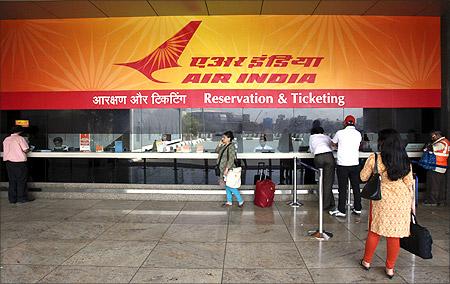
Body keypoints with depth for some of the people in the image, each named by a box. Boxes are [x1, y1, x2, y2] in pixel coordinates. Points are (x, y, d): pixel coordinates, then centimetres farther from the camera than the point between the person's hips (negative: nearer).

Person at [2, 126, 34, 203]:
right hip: (19, 162, -6)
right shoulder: (20, 138, -9)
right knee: (21, 181, 2)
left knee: (12, 181, 11)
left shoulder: (6, 139, 11)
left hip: (8, 162, 6)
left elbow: (6, 150, 16)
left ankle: (12, 199, 14)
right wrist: (28, 149, 9)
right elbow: (26, 150, -13)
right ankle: (22, 198, 6)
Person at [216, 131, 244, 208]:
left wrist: (227, 169, -25)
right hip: (223, 169, 9)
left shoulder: (231, 147, -17)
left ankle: (240, 201, 8)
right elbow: (217, 151, 20)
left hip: (229, 170, -9)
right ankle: (229, 201, 26)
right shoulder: (224, 146, 9)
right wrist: (220, 143, 5)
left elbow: (231, 159, -22)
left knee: (230, 186, -4)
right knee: (227, 186, 15)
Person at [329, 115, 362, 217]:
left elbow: (333, 143, 11)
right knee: (356, 187, 12)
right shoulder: (358, 134, 4)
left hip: (342, 164, -3)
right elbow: (358, 146, 15)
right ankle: (357, 208, 21)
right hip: (355, 164, 4)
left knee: (342, 188, 0)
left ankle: (341, 210, 5)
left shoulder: (340, 133, -6)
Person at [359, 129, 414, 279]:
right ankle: (390, 268, 23)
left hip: (382, 199, -2)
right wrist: (412, 202, 12)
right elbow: (409, 183, 3)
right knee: (395, 234, 11)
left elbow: (363, 177, -1)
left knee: (375, 231, 13)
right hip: (402, 199, 3)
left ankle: (366, 261, 28)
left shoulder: (374, 158, -12)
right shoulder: (405, 160, -1)